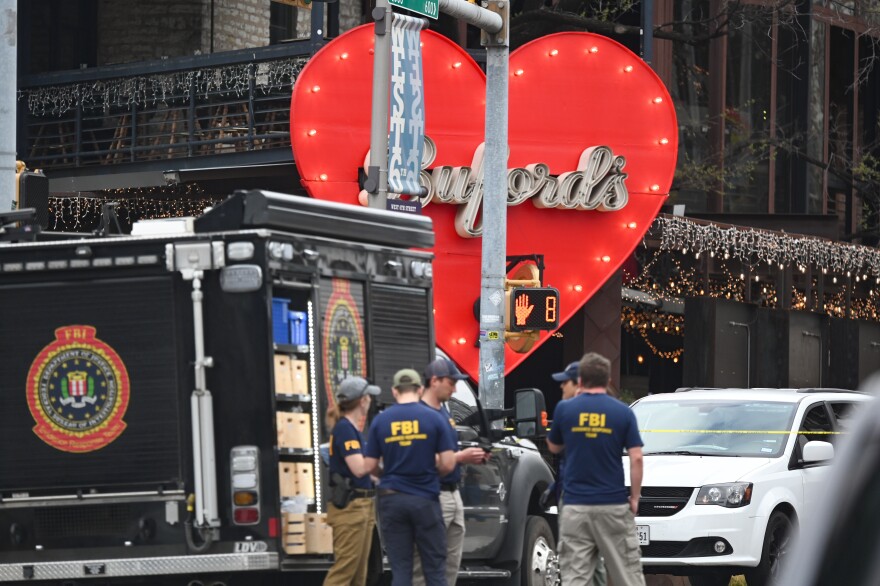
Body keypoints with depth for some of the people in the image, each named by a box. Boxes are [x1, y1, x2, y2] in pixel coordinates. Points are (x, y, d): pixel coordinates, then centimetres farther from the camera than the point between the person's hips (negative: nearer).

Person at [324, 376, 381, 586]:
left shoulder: (352, 428, 15)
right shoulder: (344, 428, -13)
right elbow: (359, 468, -21)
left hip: (362, 504, 10)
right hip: (349, 507, -10)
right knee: (344, 568, -11)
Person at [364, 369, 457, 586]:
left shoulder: (381, 420, 1)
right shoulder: (434, 418, -4)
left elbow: (370, 467, 1)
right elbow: (447, 464, -7)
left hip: (392, 499, 1)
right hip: (425, 498, -1)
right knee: (434, 567, 5)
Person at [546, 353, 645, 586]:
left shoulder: (565, 409, -1)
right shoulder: (623, 412, -3)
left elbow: (553, 447, 16)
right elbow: (636, 459, -7)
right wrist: (634, 497, 3)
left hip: (575, 506, 0)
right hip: (614, 504, 0)